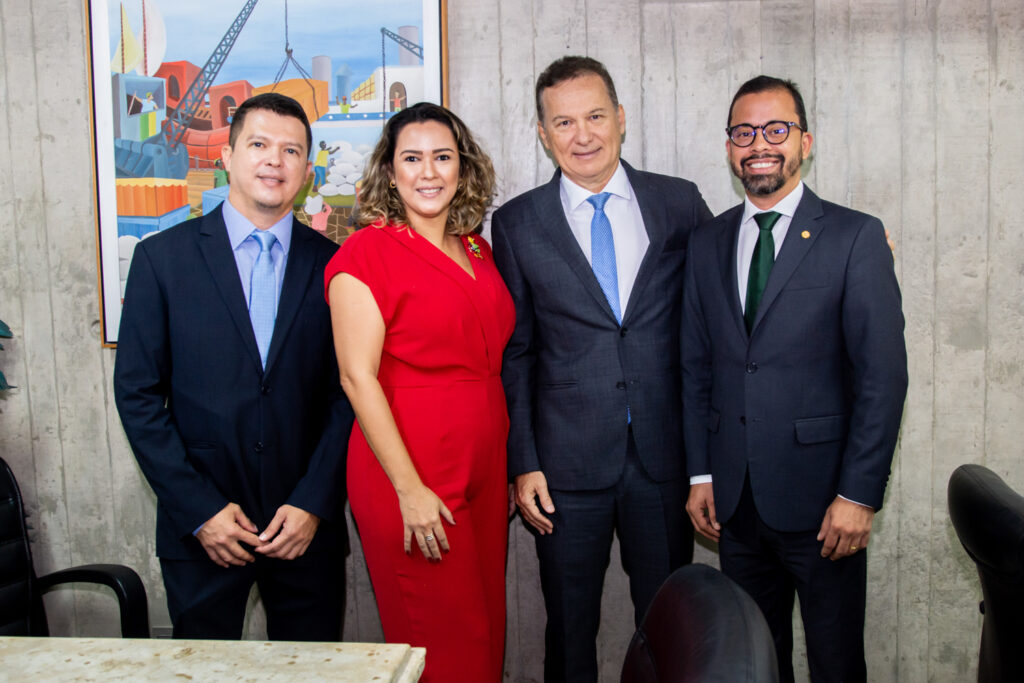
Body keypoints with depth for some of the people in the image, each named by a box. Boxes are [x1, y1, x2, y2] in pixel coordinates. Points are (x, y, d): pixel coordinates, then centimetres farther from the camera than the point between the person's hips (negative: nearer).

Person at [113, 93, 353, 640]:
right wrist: (199, 510, -8)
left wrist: (314, 503, -8)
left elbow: (347, 392, 1)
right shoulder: (162, 257, -1)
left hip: (308, 525, 1)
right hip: (201, 529, 0)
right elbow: (137, 394, -2)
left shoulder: (333, 264, 1)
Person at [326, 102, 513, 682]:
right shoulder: (369, 251, -8)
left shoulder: (478, 251, 12)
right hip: (410, 478, -6)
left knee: (485, 632, 14)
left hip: (484, 470, 7)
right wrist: (410, 490, -17)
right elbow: (358, 377, -13)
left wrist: (513, 467, 12)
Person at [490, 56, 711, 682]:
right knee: (570, 630, 11)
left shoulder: (680, 202, 3)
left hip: (664, 456, 1)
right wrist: (523, 462, -2)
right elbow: (514, 353, 2)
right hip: (566, 464, -1)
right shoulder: (518, 223, 1)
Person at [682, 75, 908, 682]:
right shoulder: (708, 243, 8)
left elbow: (884, 375, -10)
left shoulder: (856, 237, -6)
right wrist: (701, 474, 7)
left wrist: (859, 495, -13)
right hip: (735, 499, 4)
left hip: (821, 501, -4)